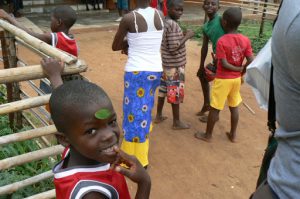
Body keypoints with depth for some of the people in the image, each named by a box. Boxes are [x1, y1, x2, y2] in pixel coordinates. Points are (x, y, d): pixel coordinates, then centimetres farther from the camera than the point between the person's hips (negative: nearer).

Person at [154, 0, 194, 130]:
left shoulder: (165, 22, 7)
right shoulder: (173, 25, -22)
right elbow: (173, 48, -25)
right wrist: (186, 37, -18)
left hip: (165, 63, 9)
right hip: (175, 65, -9)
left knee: (163, 90, 18)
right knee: (176, 94, 2)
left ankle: (158, 116, 31)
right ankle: (176, 122, 15)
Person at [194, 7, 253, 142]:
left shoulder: (221, 41, -19)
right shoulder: (245, 40, -5)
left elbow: (224, 64, -21)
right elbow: (251, 61, -7)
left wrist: (238, 69, -7)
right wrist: (242, 71, 6)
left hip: (223, 79, -5)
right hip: (236, 79, 5)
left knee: (214, 108, 7)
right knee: (234, 107, 18)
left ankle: (207, 135, 20)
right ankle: (233, 134, 29)